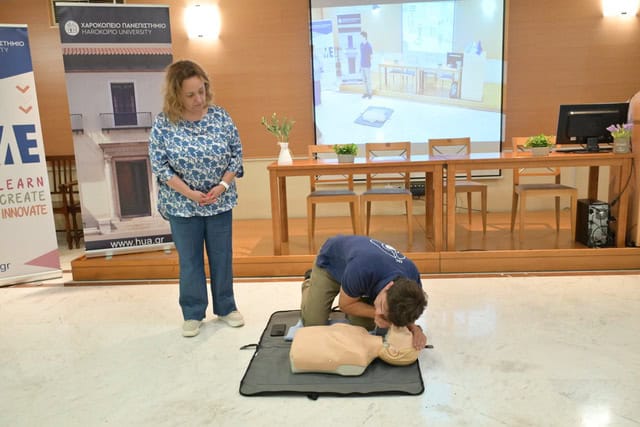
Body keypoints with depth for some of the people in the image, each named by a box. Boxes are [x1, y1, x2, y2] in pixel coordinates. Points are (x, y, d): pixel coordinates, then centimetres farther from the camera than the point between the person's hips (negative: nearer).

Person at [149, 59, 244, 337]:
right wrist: (189, 193, -17)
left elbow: (236, 153, 0)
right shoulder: (163, 123, -11)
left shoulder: (219, 116, -5)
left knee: (222, 256, 12)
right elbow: (159, 165, -10)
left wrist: (223, 185, -12)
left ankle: (226, 307, 30)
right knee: (190, 260, 10)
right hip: (182, 205, -2)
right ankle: (193, 314, 26)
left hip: (219, 201, 2)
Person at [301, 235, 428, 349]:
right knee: (313, 323, -7)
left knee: (366, 326, -5)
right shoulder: (362, 269, -47)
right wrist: (375, 313, -38)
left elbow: (404, 312, -9)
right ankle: (309, 285, 24)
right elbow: (345, 304, -25)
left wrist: (413, 327, -31)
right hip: (330, 263, -3)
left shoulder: (412, 280, -33)